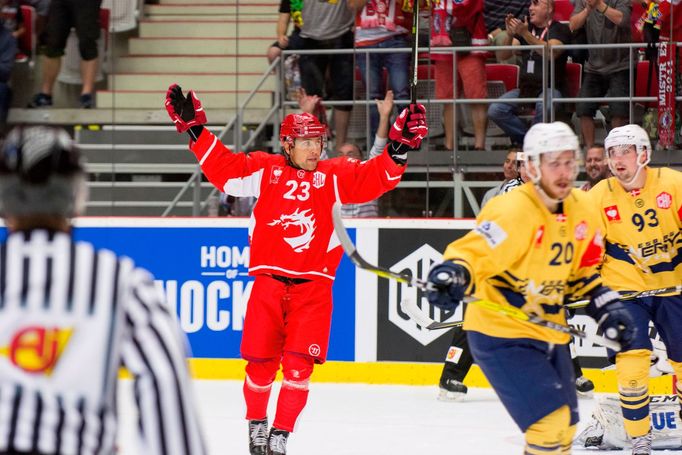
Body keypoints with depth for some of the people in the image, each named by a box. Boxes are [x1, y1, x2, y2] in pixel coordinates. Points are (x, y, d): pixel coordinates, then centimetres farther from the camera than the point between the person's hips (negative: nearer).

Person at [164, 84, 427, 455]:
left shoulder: (334, 176, 6)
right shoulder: (264, 171, 5)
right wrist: (195, 131, -3)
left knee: (298, 363, -8)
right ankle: (256, 423, 26)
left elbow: (373, 178, -4)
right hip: (269, 281, 0)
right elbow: (224, 169, 4)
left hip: (312, 286, 0)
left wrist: (398, 148, -19)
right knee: (261, 361, 2)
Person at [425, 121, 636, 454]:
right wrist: (452, 275, -49)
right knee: (551, 420, -20)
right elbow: (471, 253, -29)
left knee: (565, 427, 17)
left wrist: (606, 308, 9)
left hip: (550, 334, 9)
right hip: (501, 336, -9)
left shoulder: (582, 209, 4)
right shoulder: (512, 211, -23)